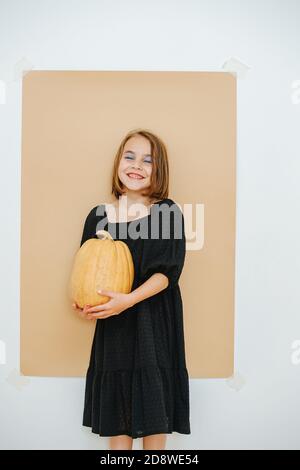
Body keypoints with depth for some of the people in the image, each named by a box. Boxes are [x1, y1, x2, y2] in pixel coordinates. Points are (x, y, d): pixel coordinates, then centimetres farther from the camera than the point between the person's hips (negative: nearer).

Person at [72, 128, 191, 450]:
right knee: (116, 409, 10)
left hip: (154, 320, -2)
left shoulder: (168, 212, -6)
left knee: (154, 407, 5)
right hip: (112, 323, 3)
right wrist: (84, 303, -9)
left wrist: (129, 299, -25)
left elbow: (167, 271, -12)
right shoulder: (99, 215, 3)